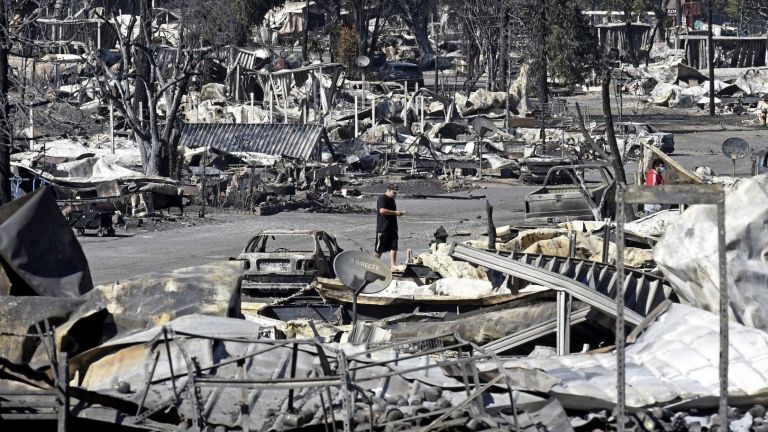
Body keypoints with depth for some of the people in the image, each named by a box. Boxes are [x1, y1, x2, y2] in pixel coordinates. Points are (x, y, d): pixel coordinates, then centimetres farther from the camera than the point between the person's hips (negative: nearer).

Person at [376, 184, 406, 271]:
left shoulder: (392, 200, 18)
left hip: (392, 227, 8)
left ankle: (393, 265, -3)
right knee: (380, 249, -1)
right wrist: (395, 213, -22)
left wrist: (398, 213, 10)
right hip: (383, 228, -8)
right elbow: (382, 210, -24)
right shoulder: (382, 199, -10)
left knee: (393, 247, 0)